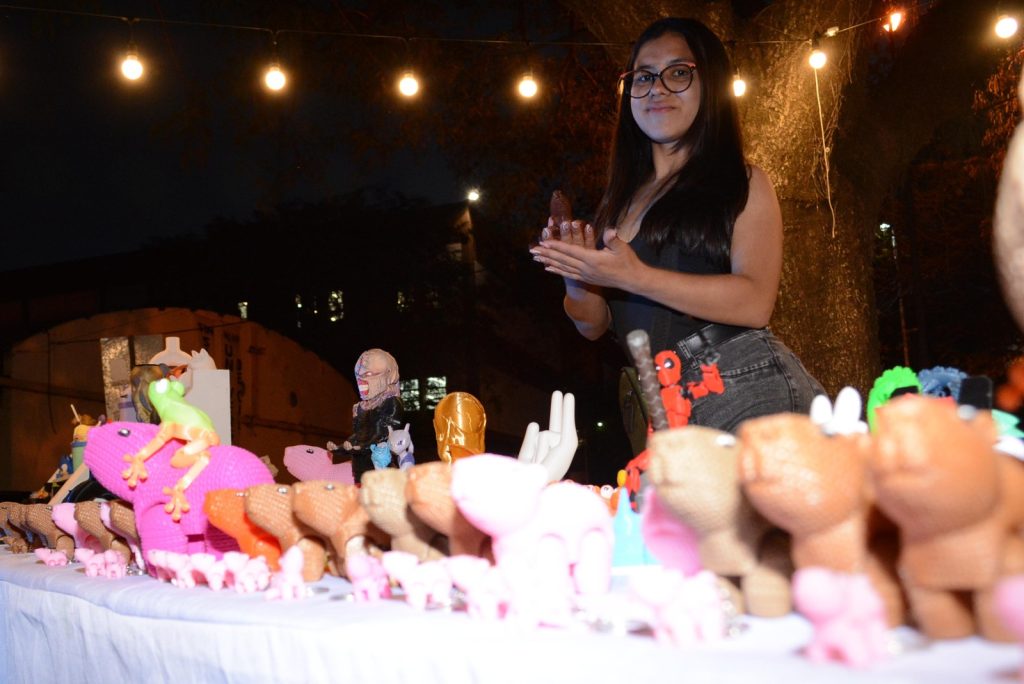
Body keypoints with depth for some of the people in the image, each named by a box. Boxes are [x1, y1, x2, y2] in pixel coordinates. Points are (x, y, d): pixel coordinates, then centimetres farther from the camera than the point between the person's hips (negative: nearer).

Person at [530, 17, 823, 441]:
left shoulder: (741, 183, 2)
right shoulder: (621, 200, 16)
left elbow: (755, 302, -13)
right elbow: (594, 324, 16)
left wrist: (634, 277, -19)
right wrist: (577, 276, -6)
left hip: (750, 390, -4)